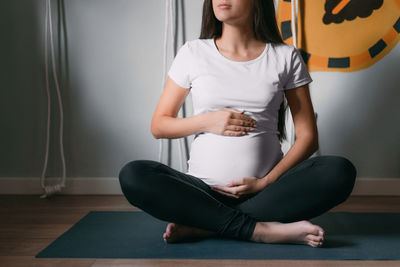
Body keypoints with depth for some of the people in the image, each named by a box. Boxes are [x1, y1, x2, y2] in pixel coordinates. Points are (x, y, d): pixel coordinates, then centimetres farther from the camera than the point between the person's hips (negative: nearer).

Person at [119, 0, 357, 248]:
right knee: (133, 175, -26)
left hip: (265, 190, 1)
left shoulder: (286, 56, 4)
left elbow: (308, 137, 2)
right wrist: (205, 122, -9)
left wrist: (266, 182, -12)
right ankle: (260, 229, -26)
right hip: (204, 188, 0)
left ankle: (203, 226, -24)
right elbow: (158, 125, 9)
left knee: (340, 171, -26)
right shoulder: (193, 53, 5)